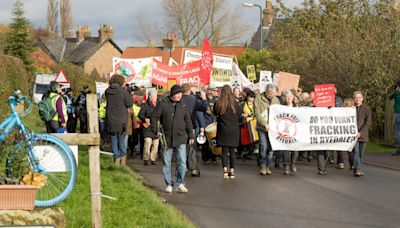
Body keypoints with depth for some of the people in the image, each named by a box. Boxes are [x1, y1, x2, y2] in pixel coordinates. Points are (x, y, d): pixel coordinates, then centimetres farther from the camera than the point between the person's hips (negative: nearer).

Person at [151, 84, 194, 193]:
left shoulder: (183, 105, 8)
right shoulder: (163, 104, -2)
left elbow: (188, 121, 14)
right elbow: (154, 117, 2)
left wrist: (191, 135, 12)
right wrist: (156, 130, -9)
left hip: (181, 138, 2)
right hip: (166, 138, -1)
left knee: (182, 162, -5)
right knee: (167, 163, 5)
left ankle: (180, 184, 4)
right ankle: (168, 185, 15)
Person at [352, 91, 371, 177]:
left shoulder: (366, 109, 3)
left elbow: (367, 122, -3)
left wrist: (360, 132, -12)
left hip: (363, 135, 2)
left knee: (361, 154, 5)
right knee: (356, 151, -13)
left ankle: (358, 169, 16)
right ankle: (357, 169, -16)